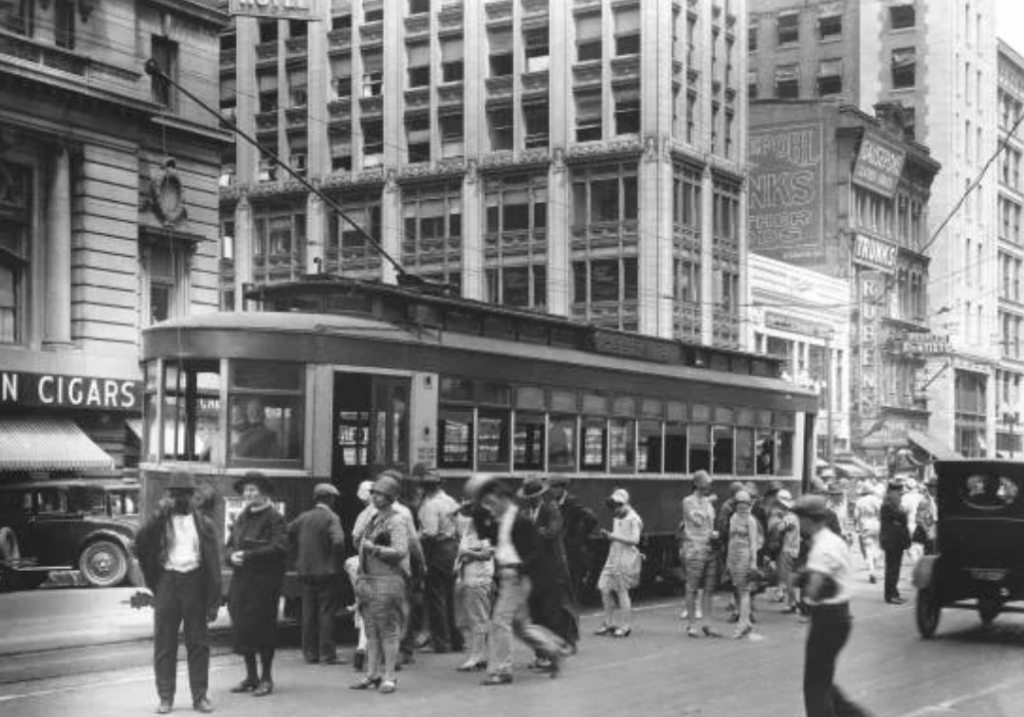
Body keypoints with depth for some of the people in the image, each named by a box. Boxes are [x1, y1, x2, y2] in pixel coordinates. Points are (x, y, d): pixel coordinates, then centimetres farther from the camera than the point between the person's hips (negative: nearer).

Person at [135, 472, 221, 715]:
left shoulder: (204, 523, 6)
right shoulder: (160, 521, 7)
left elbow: (213, 562, 3)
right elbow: (140, 544, -10)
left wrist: (214, 600, -5)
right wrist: (157, 515, -17)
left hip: (195, 584, 0)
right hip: (167, 583, 0)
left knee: (198, 643, 4)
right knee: (164, 644, 2)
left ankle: (200, 696, 11)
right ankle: (165, 697, 9)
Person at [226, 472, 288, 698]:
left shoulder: (274, 518, -6)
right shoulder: (241, 518, 16)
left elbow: (279, 548, -16)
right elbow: (230, 545, 18)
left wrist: (248, 555, -18)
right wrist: (232, 555, -5)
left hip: (265, 580, -7)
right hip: (241, 580, 7)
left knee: (262, 626, -3)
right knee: (241, 627, 7)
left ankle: (266, 678, 8)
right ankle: (251, 676, 19)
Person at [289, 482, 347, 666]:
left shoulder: (303, 517, 8)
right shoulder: (331, 518, -10)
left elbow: (287, 533, 10)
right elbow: (338, 541, -23)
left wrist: (299, 555, 14)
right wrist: (338, 561, -9)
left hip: (305, 572, 5)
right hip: (326, 571, -5)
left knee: (308, 613, 10)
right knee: (326, 613, -1)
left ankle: (310, 653, 14)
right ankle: (327, 654, -1)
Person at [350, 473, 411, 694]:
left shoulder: (397, 522, -9)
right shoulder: (372, 519, 17)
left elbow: (400, 551, -20)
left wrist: (374, 549, -14)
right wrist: (361, 577, 20)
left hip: (388, 580, -8)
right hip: (368, 580, 8)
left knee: (388, 630, -4)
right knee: (371, 630, 10)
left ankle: (389, 676, -1)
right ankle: (372, 674, 15)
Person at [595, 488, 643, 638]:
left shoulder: (633, 519, -11)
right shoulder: (616, 519, 15)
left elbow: (635, 539, -18)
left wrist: (614, 536, -19)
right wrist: (608, 534, 5)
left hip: (627, 557, -8)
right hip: (614, 556, 8)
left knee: (622, 591, -4)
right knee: (604, 588, 3)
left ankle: (626, 626, 5)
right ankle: (609, 623, 13)